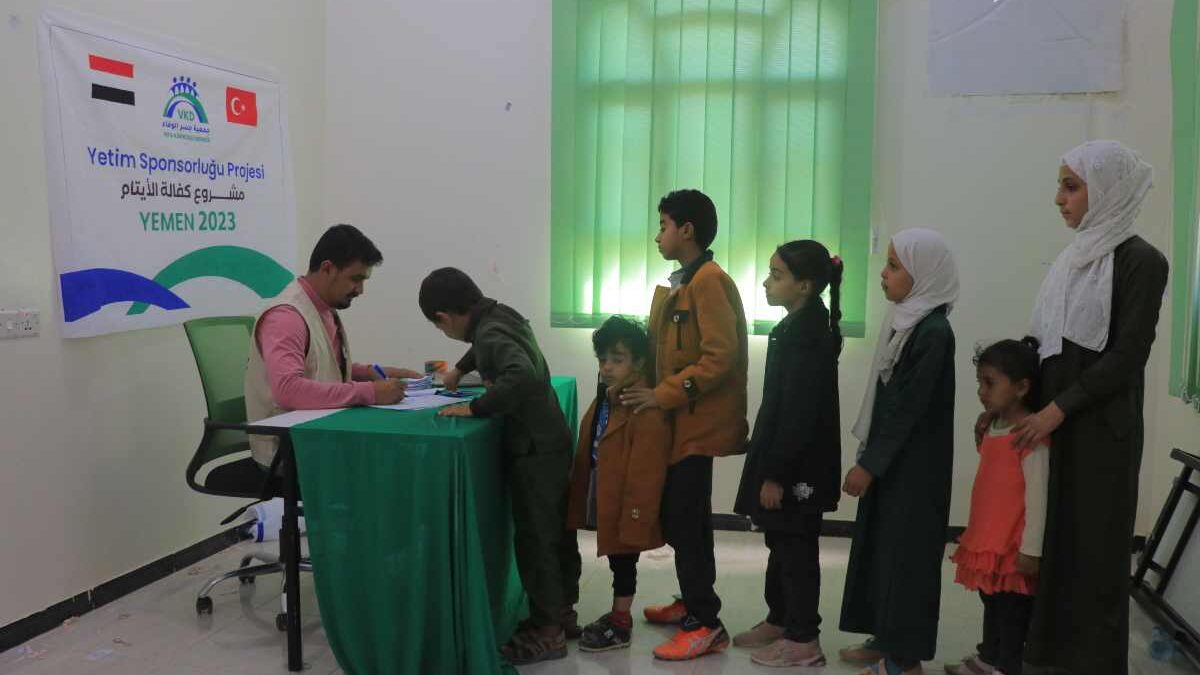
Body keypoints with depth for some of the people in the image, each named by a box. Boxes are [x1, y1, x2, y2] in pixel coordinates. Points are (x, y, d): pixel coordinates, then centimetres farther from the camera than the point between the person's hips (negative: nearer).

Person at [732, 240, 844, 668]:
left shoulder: (809, 336, -20)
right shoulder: (798, 328, 11)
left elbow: (800, 415, -23)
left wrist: (776, 474, -21)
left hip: (798, 468, -10)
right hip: (787, 462, 10)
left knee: (797, 548, 0)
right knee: (781, 544, 19)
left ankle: (804, 640, 12)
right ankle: (779, 621, 32)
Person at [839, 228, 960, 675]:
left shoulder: (934, 332, -18)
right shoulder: (905, 321, 7)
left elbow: (909, 408, -19)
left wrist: (869, 463, -17)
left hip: (914, 467, -8)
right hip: (889, 460, 8)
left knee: (905, 551, 0)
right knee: (879, 546, 14)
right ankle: (886, 638, 27)